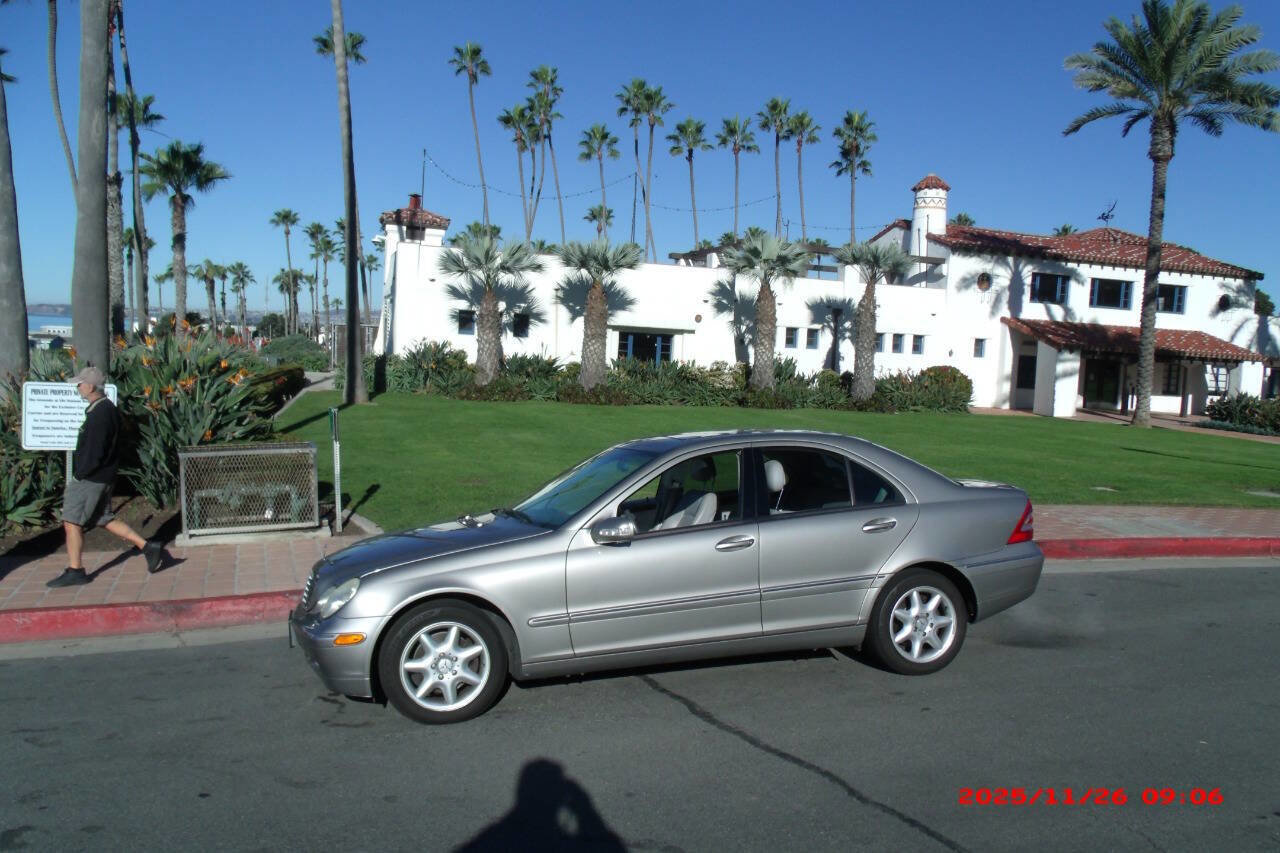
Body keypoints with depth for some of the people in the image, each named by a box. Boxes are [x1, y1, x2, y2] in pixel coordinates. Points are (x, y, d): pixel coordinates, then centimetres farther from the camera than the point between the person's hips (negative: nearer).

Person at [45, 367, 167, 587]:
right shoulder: (107, 408, 12)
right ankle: (148, 547, 12)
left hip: (90, 478, -10)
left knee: (72, 522, 0)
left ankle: (75, 571, 9)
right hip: (103, 478, 10)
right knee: (105, 519, 15)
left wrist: (78, 476, -14)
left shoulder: (99, 414, -19)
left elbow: (94, 453, -23)